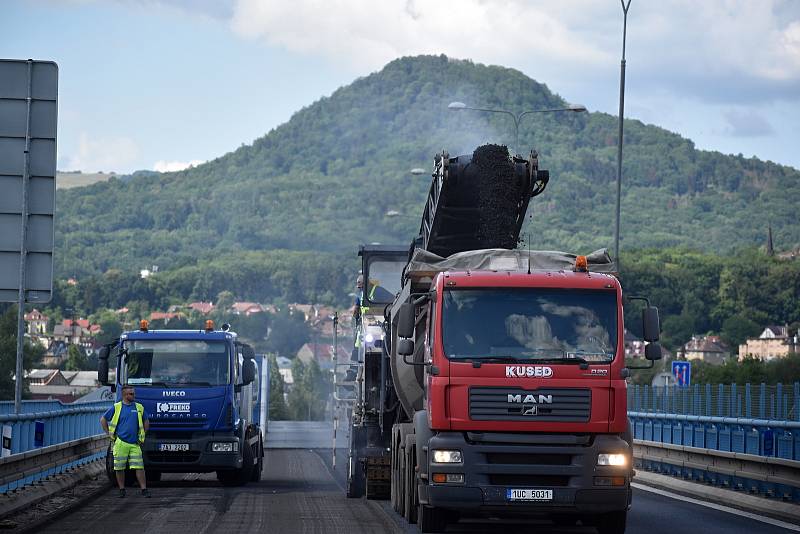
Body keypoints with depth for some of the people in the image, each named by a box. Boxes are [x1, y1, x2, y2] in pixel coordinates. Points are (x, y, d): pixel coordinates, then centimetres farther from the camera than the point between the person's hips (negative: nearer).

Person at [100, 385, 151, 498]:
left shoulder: (139, 408, 7)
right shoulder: (116, 408, 0)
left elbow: (146, 422, 20)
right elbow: (103, 420, 8)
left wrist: (142, 437, 13)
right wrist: (109, 434, 4)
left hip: (135, 443, 1)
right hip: (120, 443, -1)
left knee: (139, 467, -5)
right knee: (119, 468, 2)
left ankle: (144, 489, -3)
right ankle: (122, 490, 13)